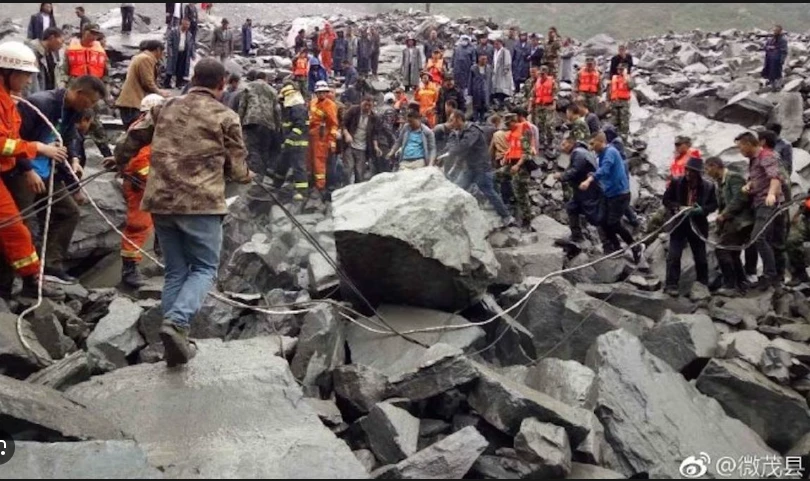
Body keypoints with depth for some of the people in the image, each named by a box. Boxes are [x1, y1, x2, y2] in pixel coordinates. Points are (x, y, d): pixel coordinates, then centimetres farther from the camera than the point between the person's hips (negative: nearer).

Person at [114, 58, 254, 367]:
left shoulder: (166, 108, 13)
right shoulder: (225, 117, -1)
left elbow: (135, 136, 20)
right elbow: (236, 168, 4)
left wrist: (119, 161, 39)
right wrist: (248, 176, 27)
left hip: (161, 202, 5)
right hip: (201, 203, -5)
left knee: (175, 270, 14)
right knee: (205, 268, 5)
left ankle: (175, 342, 12)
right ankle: (177, 322, -19)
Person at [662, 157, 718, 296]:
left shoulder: (708, 186, -7)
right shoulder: (676, 183, -8)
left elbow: (713, 205, 1)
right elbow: (666, 199, -2)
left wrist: (702, 210, -19)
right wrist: (678, 207, -20)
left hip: (698, 225, 1)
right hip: (679, 223, -1)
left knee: (701, 257, 14)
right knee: (674, 256, -7)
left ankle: (703, 284, 30)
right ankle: (671, 285, -3)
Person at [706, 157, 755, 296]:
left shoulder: (734, 177, -9)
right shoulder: (722, 181, 20)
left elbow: (740, 198, -20)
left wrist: (724, 215, -17)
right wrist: (722, 215, 3)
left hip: (738, 221, -10)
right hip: (734, 221, 10)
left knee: (722, 250, -14)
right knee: (732, 253, 14)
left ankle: (730, 286, -13)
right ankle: (741, 285, 19)